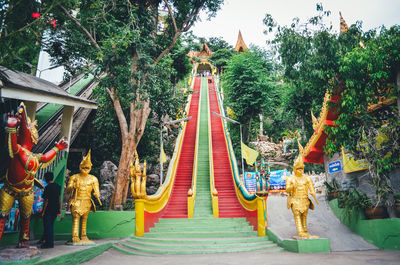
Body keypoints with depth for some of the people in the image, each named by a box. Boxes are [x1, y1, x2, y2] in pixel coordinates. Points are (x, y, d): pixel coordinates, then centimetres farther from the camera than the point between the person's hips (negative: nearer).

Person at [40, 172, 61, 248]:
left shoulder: (48, 187, -16)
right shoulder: (58, 186, 7)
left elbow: (46, 200, -17)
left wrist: (43, 211, -11)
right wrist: (59, 209, 21)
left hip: (48, 210, -7)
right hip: (55, 210, 7)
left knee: (47, 227, 1)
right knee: (51, 226, 18)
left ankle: (49, 243, 6)